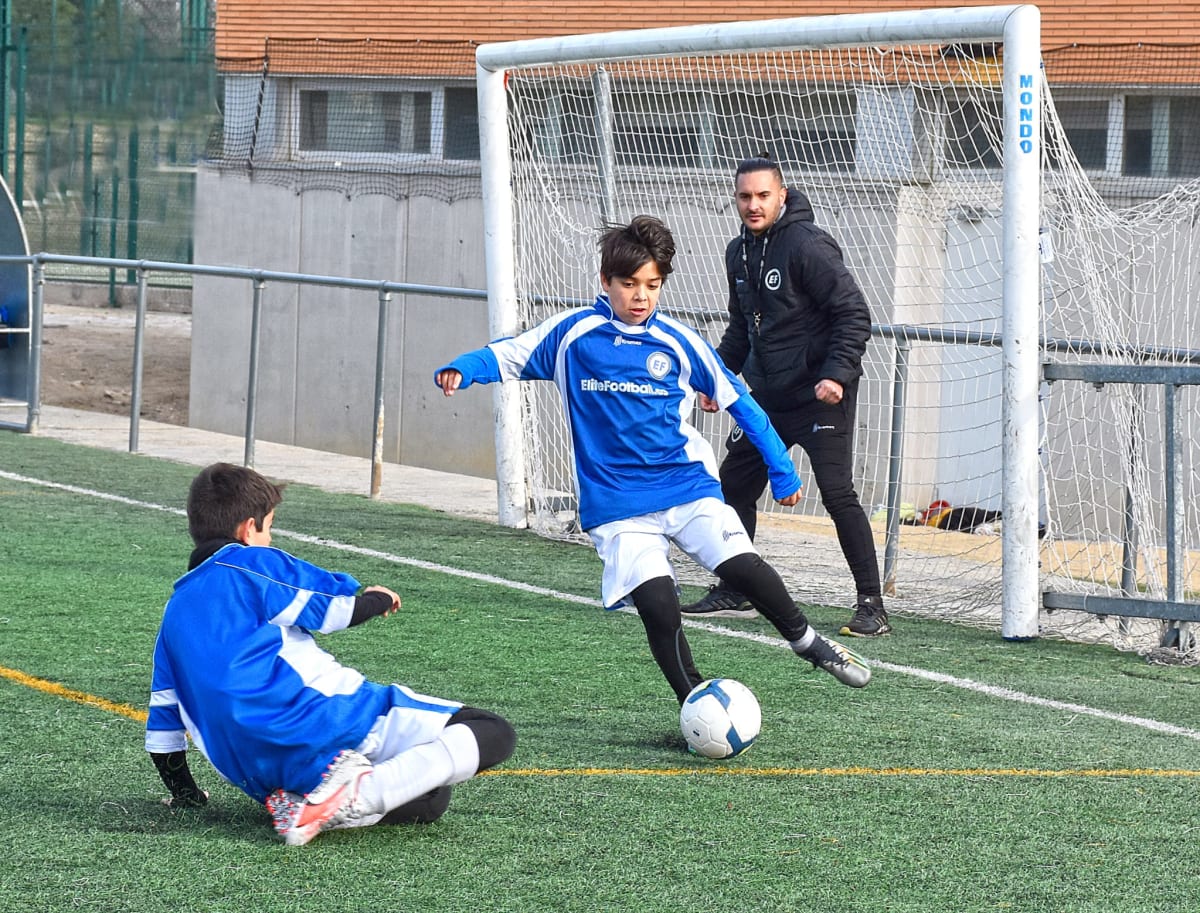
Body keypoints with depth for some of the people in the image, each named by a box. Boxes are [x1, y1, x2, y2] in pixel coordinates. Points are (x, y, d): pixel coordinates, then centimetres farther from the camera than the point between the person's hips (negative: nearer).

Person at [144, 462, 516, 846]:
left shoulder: (176, 609, 23)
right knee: (493, 733, -10)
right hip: (323, 726, -8)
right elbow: (337, 605, -4)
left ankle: (299, 803, -2)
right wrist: (377, 599, 19)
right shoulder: (253, 563, 2)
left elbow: (163, 722, 24)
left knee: (431, 798, 22)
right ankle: (358, 796, -26)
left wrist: (184, 793, 37)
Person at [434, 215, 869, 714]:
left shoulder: (677, 340, 5)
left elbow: (736, 398, 13)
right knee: (658, 605, -19)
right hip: (616, 505, -1)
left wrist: (781, 467, 14)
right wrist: (462, 368, -17)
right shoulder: (572, 333, 1)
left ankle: (808, 641, 7)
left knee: (743, 567, -18)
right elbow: (506, 355, 5)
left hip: (687, 485, 1)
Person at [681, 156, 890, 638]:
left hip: (820, 397, -8)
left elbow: (854, 313, -18)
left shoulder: (807, 245, -17)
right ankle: (734, 593, 26)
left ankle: (871, 606, -10)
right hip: (766, 394, 8)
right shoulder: (739, 252, 9)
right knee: (734, 485, 11)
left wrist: (837, 374, -27)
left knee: (837, 493, -14)